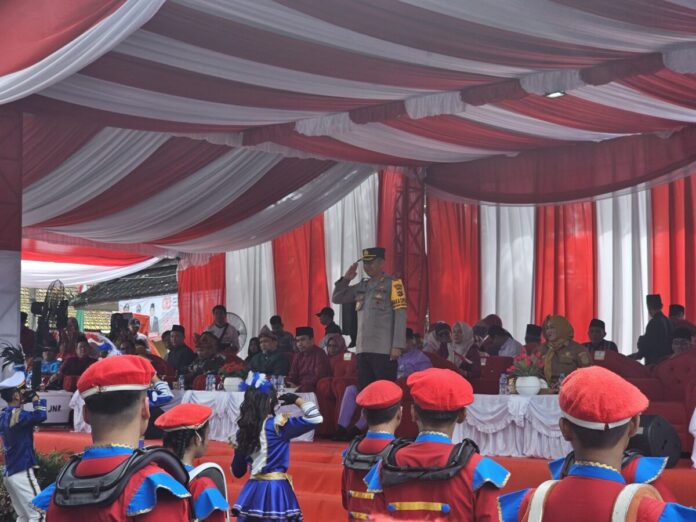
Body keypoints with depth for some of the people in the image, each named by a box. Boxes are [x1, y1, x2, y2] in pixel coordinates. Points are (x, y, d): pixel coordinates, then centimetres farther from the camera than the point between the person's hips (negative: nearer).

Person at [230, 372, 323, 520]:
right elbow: (315, 418, -15)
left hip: (252, 492, 6)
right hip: (276, 491, -6)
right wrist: (296, 399, -1)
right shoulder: (278, 425, -12)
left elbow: (237, 472, 12)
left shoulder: (243, 431, 6)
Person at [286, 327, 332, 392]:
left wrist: (300, 387, -20)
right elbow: (292, 375, 14)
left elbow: (319, 377, -14)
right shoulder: (298, 356, 15)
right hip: (298, 388, 6)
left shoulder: (320, 354, -6)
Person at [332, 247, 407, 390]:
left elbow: (400, 315, -8)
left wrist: (398, 345, -15)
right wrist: (345, 279, 8)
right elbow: (336, 299, 24)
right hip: (363, 349, 6)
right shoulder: (361, 286, 17)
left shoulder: (392, 283, -2)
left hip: (384, 350, -6)